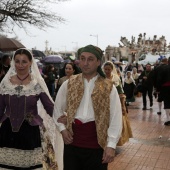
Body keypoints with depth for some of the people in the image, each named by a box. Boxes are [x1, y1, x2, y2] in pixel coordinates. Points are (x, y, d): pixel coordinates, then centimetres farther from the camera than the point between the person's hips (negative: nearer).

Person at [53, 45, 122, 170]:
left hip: (97, 145, -2)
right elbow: (57, 109, 12)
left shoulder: (109, 87, -4)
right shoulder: (68, 84, 4)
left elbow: (116, 118, -6)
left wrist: (111, 145, -11)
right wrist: (62, 129, 0)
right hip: (72, 143, 2)